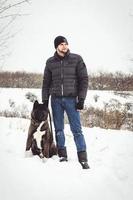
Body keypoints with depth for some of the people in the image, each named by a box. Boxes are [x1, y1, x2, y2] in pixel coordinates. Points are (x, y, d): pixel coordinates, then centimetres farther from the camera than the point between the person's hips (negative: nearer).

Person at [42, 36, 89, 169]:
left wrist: (81, 99, -7)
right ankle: (62, 156, 15)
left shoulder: (76, 59, 0)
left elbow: (84, 79, -1)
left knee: (76, 129, -6)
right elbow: (46, 83, 12)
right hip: (56, 99, 3)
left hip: (71, 99, -3)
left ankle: (83, 158, -5)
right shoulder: (50, 62, 7)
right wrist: (45, 100, 7)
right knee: (58, 129, 6)